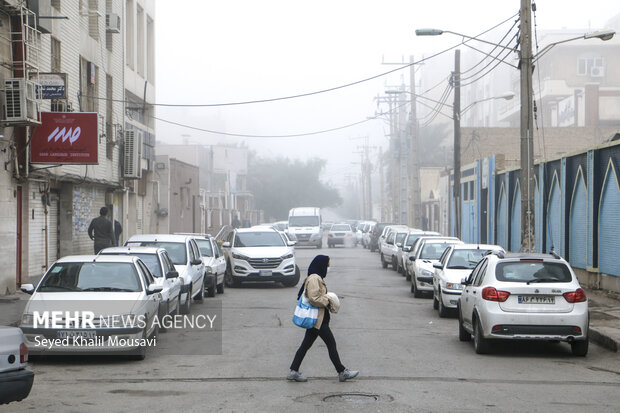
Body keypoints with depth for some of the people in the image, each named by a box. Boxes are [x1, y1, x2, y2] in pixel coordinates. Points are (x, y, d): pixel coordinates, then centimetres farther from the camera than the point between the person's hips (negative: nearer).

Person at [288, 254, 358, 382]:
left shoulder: (317, 278, 15)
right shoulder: (314, 279, -18)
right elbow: (314, 298, -24)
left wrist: (326, 300, 12)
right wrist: (327, 301, -12)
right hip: (318, 319, -11)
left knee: (306, 345, 10)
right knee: (331, 344, -2)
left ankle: (294, 371, 10)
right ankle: (342, 372, 6)